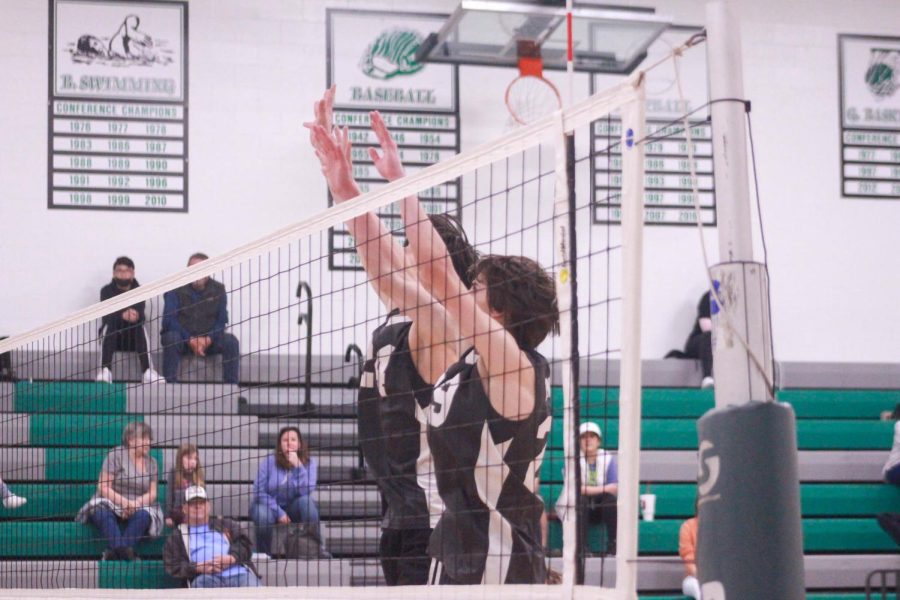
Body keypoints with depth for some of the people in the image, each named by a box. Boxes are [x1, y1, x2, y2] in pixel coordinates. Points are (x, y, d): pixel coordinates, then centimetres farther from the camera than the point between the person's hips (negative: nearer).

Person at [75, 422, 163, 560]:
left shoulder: (151, 462, 14)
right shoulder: (116, 455, 1)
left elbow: (152, 494, 7)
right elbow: (103, 487, -6)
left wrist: (135, 504, -14)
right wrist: (124, 502, -20)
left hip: (136, 507, 3)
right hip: (110, 503, -3)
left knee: (144, 516, -32)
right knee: (101, 513, -37)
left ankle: (112, 553, -46)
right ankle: (124, 553, -57)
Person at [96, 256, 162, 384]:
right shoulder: (107, 290, -4)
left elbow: (141, 316, -21)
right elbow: (106, 315, -22)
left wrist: (135, 316, -46)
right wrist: (123, 316, -43)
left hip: (133, 338, 0)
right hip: (113, 337, 0)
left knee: (140, 327, -29)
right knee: (109, 326, -31)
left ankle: (148, 372, -43)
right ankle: (105, 371, -45)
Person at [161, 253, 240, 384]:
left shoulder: (218, 290, 2)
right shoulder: (175, 289, -6)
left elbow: (222, 319, -1)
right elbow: (169, 319, -13)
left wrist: (208, 339, -21)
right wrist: (190, 340, -26)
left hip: (209, 340, 2)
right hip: (182, 338, -2)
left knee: (231, 342, -25)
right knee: (171, 338, -36)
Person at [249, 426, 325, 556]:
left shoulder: (309, 462, -9)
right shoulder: (269, 462, -12)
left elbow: (306, 491, -24)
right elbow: (259, 492, -13)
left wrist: (297, 466, -32)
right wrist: (278, 512, -21)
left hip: (293, 508, 2)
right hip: (269, 506, -2)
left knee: (306, 500, -31)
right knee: (264, 516, -36)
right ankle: (263, 554, -9)